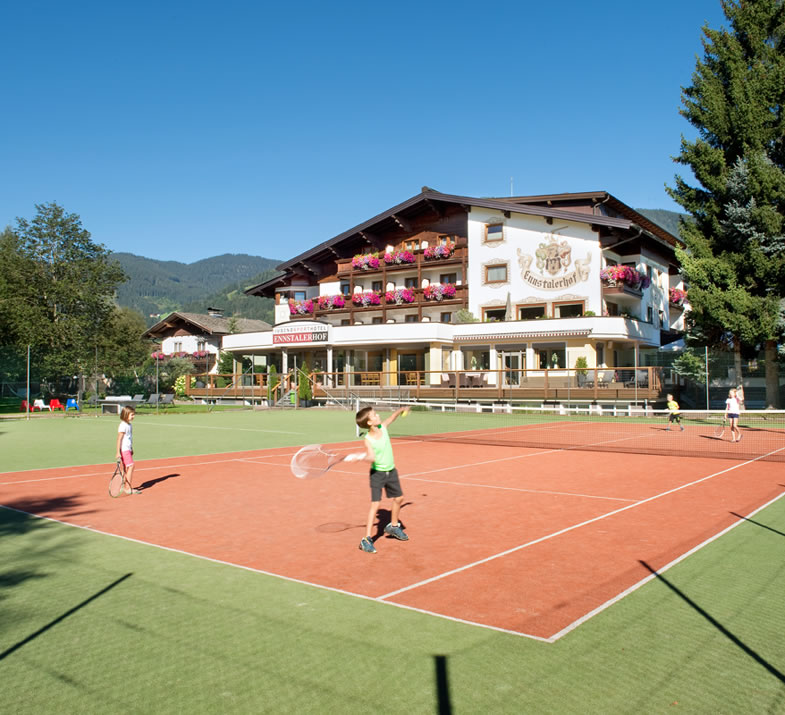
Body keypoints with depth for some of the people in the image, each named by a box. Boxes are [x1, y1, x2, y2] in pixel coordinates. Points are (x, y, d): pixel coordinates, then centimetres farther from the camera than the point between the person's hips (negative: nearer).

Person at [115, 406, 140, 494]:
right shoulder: (123, 426, -15)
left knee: (126, 469, 10)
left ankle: (124, 486, 16)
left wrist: (131, 450, 24)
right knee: (131, 466, -12)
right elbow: (119, 439, -17)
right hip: (124, 450, -9)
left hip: (128, 450, 9)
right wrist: (118, 452, -19)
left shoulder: (129, 425, 13)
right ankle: (128, 488, -10)